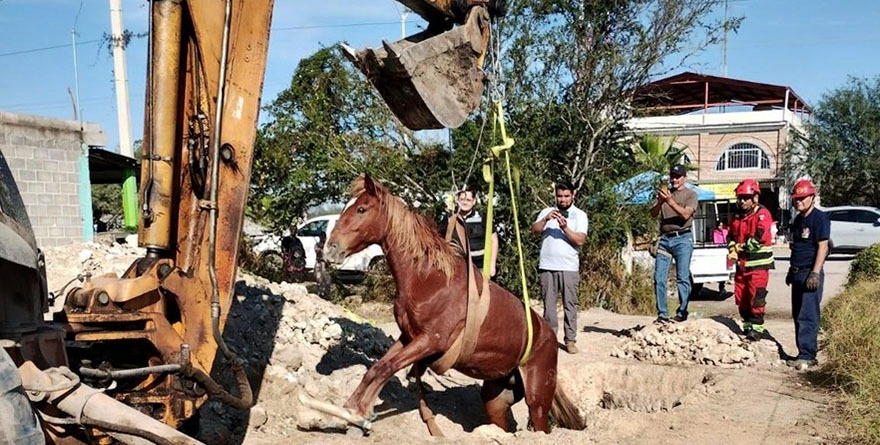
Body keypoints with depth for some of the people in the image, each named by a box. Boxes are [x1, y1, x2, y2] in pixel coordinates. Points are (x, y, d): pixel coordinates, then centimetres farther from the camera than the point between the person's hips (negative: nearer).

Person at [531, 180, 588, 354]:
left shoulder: (580, 215, 5)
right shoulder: (547, 212, 13)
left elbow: (580, 240, -5)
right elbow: (534, 231, 0)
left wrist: (565, 228, -18)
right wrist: (545, 219, -16)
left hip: (569, 267, -2)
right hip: (547, 266, 2)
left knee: (570, 304, -2)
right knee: (549, 303, 5)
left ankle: (570, 340, 1)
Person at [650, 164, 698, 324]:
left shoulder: (691, 194, 5)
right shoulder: (665, 193, 18)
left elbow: (686, 214, -10)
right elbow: (653, 214, 8)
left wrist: (670, 201, -21)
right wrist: (659, 203, -12)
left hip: (683, 239, -4)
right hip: (665, 239, 4)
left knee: (682, 278, -4)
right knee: (659, 278, -2)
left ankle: (682, 313, 2)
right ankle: (662, 315, 1)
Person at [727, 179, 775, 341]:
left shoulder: (762, 214, -10)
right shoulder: (737, 215, 13)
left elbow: (759, 238, -20)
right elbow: (731, 235, 16)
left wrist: (741, 247, -11)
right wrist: (732, 249, -5)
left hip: (758, 263, -7)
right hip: (741, 263, 7)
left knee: (756, 297, -9)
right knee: (741, 296, 9)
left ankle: (757, 327, -2)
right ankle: (747, 325, 21)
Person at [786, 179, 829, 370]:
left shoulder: (820, 218, -10)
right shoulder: (798, 220, 17)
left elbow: (823, 246, -16)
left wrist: (815, 273, -21)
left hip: (810, 274, -9)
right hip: (797, 274, 9)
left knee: (808, 316, -11)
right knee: (798, 316, 10)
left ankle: (806, 356, -10)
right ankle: (805, 354, 16)